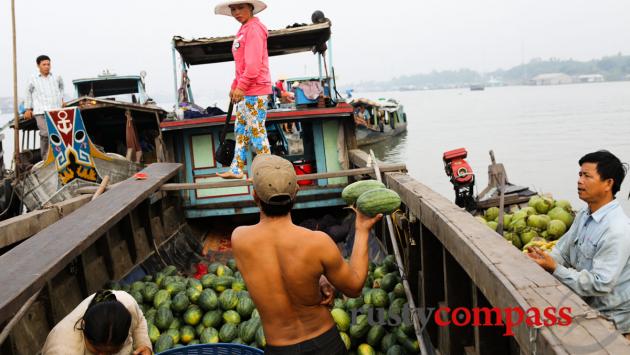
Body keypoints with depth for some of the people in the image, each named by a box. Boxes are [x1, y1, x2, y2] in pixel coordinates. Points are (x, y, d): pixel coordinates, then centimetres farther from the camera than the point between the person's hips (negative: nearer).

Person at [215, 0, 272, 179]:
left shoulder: (254, 28, -11)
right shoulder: (244, 30, 19)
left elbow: (253, 62, -20)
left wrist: (242, 86, -20)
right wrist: (234, 86, 19)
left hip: (255, 90, -10)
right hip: (245, 91, 10)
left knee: (256, 130, -6)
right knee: (241, 130, 12)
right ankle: (236, 169, 18)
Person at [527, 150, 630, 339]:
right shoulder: (583, 215, 5)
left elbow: (600, 284, -28)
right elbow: (562, 253, 8)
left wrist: (554, 269, -27)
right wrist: (541, 259, -12)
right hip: (586, 307, 8)